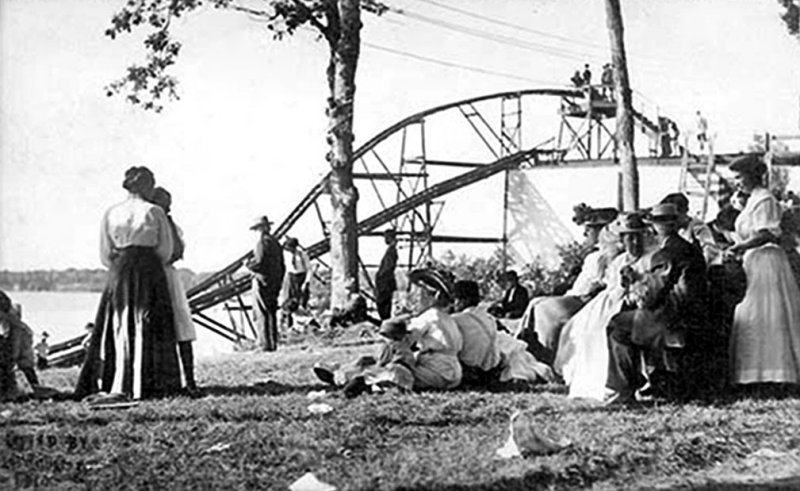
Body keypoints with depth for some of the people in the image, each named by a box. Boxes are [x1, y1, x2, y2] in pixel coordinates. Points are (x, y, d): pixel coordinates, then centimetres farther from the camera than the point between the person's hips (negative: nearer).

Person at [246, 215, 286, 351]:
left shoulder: (262, 242, -12)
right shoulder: (276, 243, 14)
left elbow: (259, 262, -21)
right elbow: (282, 265, 17)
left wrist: (248, 263, -1)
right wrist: (279, 283, 21)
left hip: (262, 280, -8)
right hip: (275, 282, 8)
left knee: (262, 314, -7)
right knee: (272, 313, 12)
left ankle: (265, 343, -10)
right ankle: (273, 343, 13)